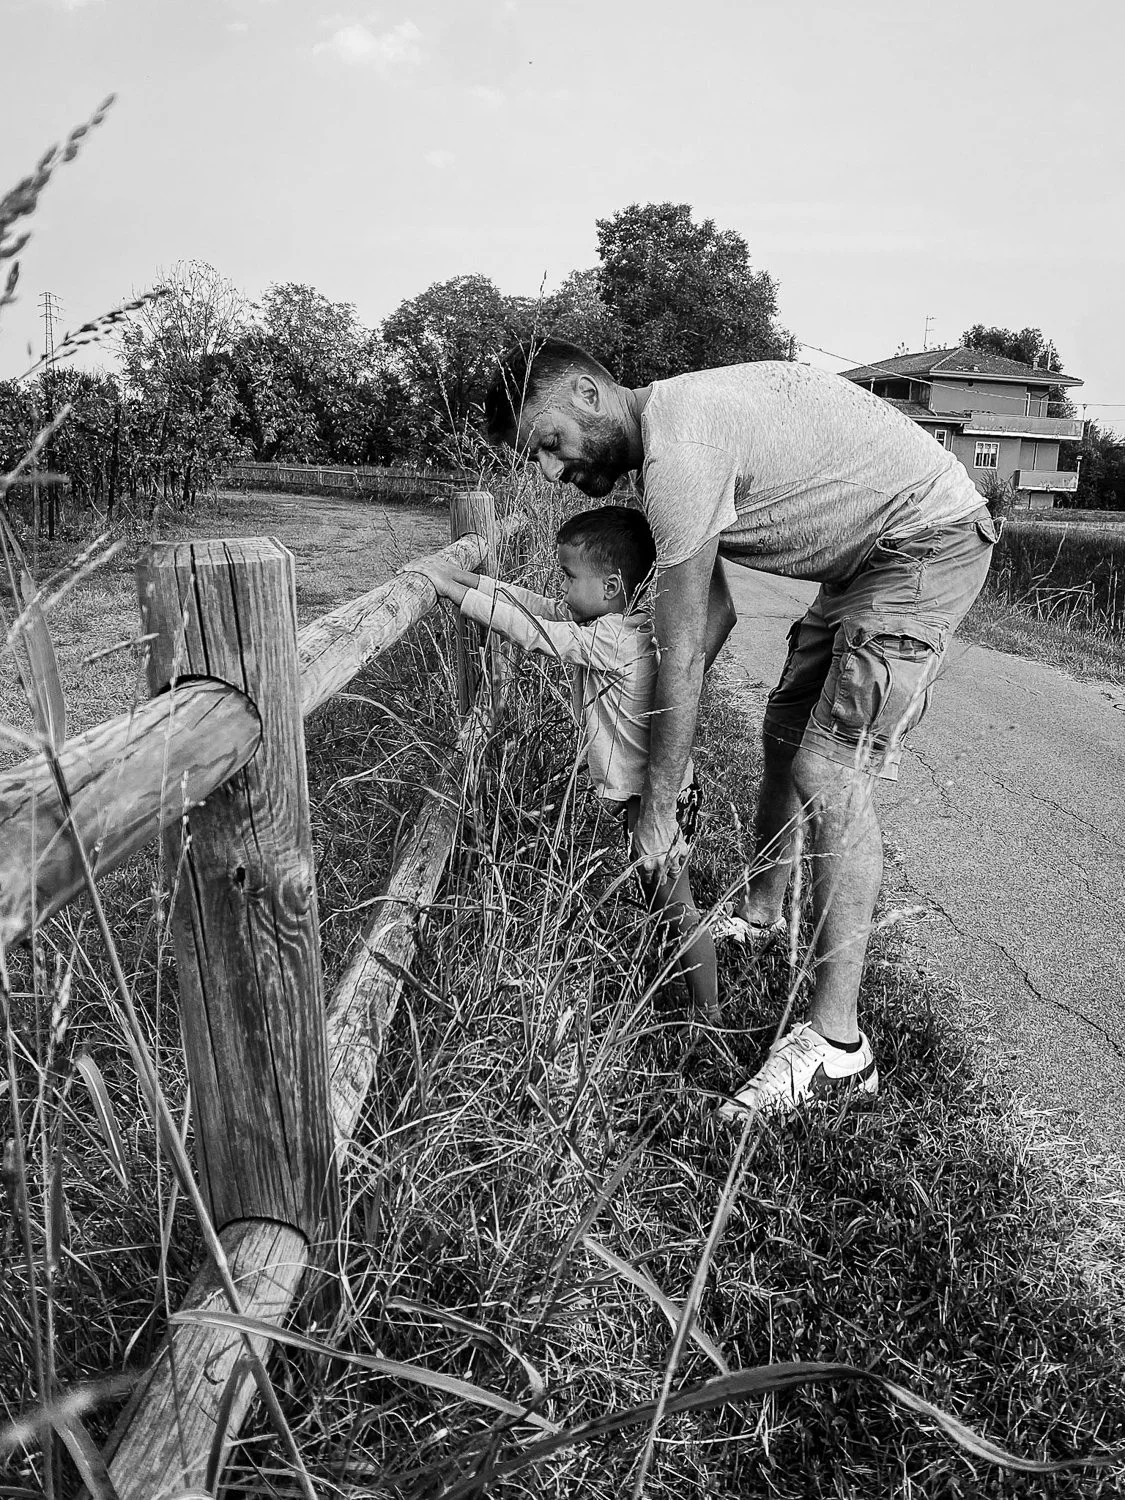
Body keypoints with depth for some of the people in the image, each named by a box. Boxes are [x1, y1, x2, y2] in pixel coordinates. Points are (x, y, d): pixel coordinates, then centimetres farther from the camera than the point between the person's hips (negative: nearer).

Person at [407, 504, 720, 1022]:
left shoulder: (615, 639, -27)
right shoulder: (619, 619, 2)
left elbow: (528, 629, -27)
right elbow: (538, 605, 6)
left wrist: (449, 588, -21)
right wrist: (465, 576, 3)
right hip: (636, 789, 10)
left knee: (676, 911, 4)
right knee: (660, 898, 23)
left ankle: (709, 1015, 20)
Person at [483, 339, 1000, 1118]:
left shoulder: (677, 448, -25)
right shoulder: (675, 423, 7)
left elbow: (682, 654, -22)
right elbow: (715, 614, 9)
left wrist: (657, 806, -13)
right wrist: (653, 723, 6)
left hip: (930, 539, -10)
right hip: (869, 555, 10)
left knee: (830, 775, -16)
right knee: (785, 733, 16)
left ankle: (837, 1043, -10)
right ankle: (761, 909, 37)